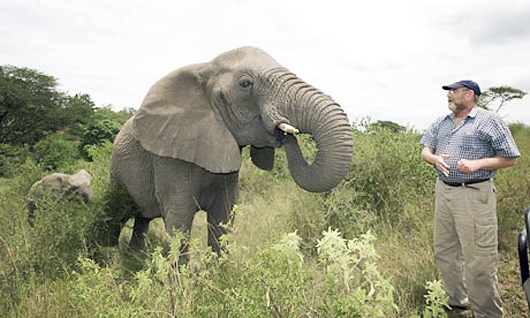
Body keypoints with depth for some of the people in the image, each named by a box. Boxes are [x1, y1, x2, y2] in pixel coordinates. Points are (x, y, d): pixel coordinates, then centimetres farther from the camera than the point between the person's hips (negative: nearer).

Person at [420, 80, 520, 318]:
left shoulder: (489, 121, -4)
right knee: (445, 253, 14)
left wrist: (477, 164, -18)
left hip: (474, 195, -6)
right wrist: (435, 159, -10)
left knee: (479, 260, -4)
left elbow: (510, 158, -4)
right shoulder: (441, 123, 14)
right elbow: (425, 151, 13)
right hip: (443, 192, 7)